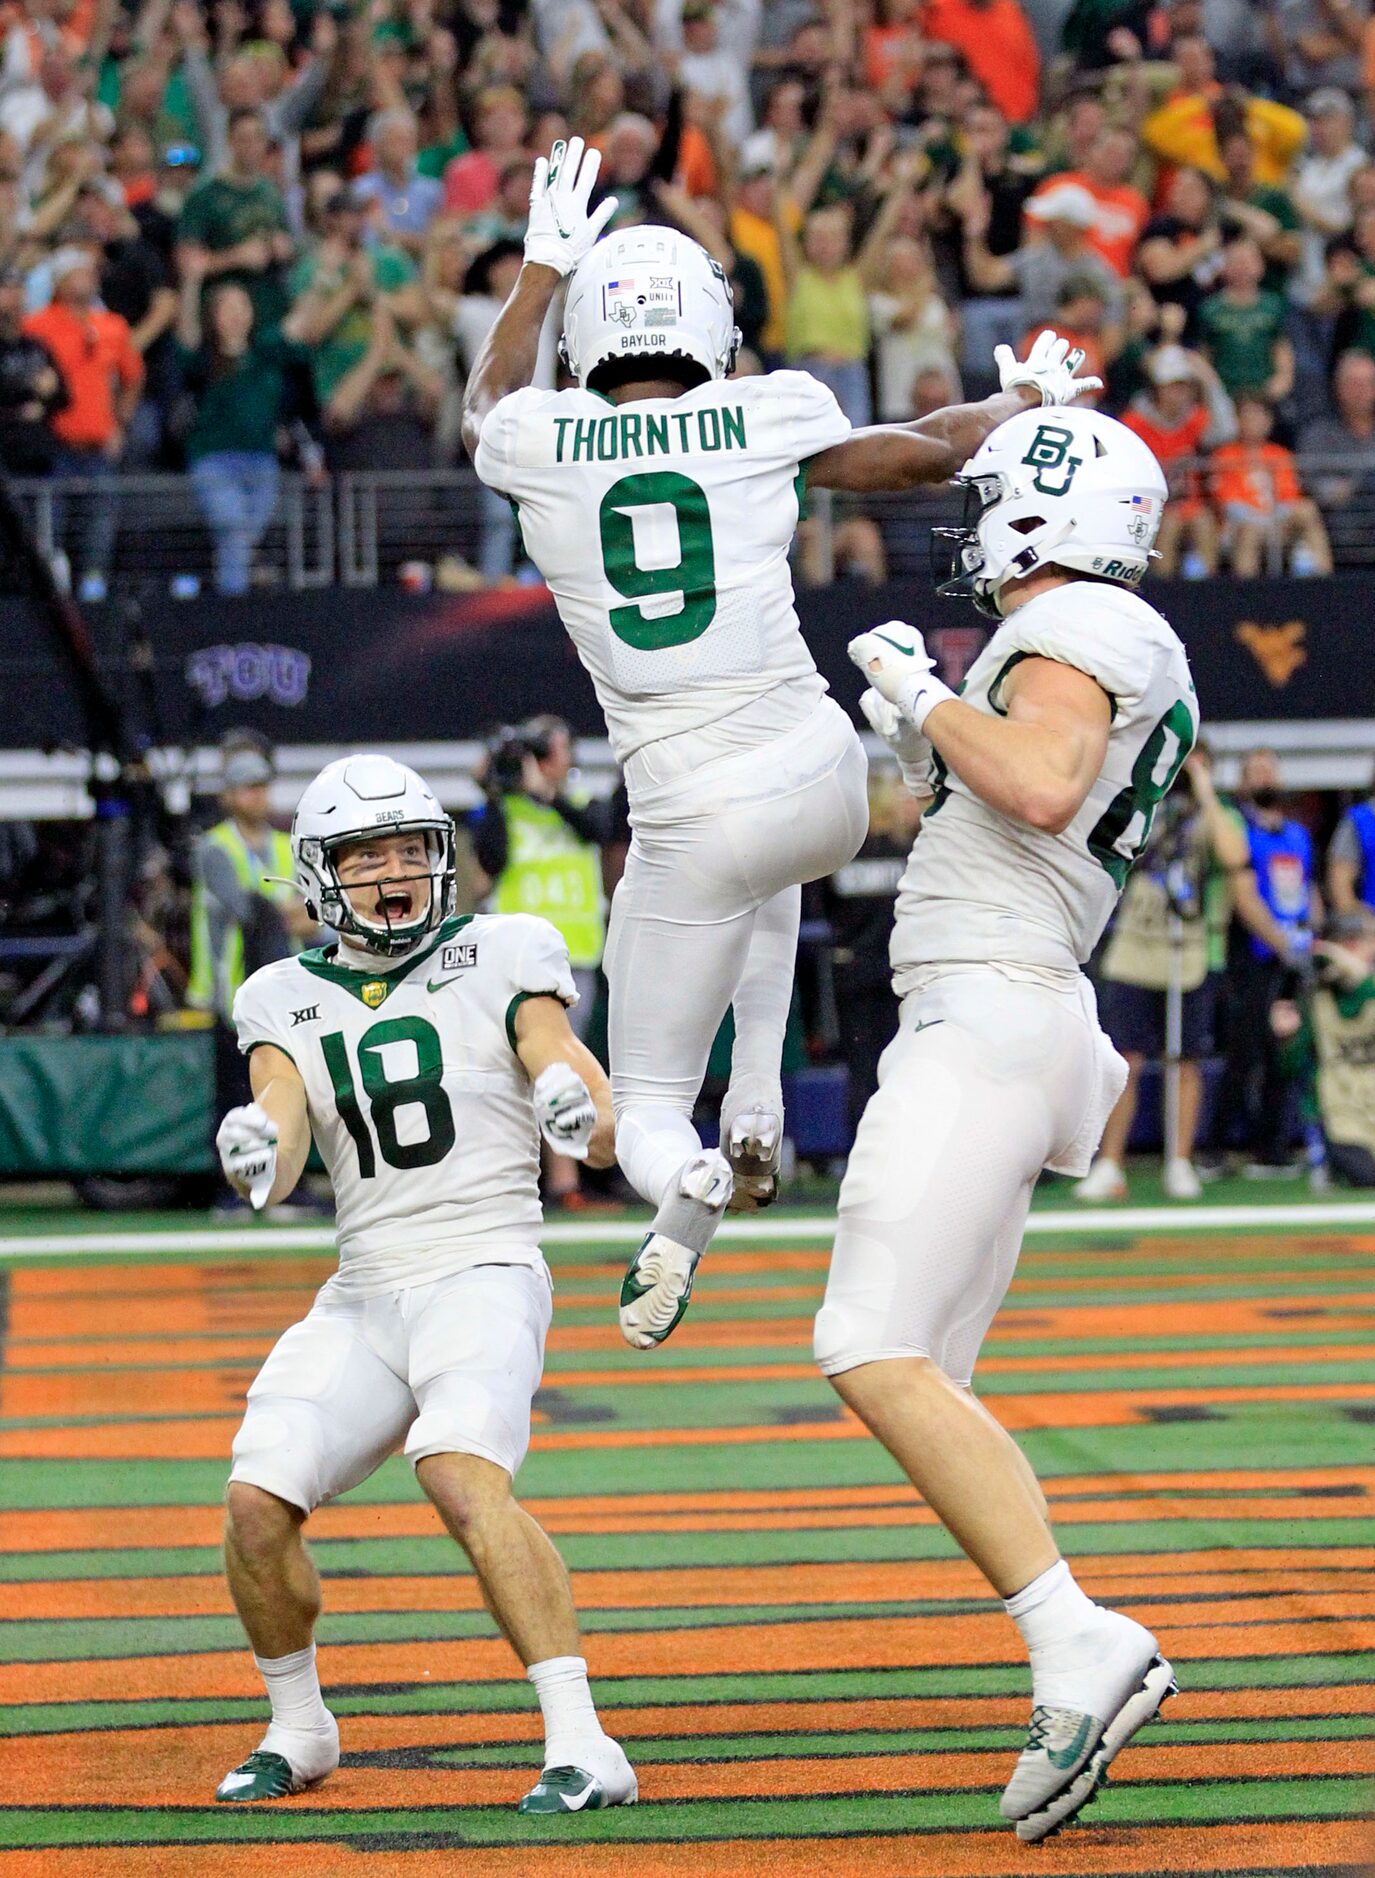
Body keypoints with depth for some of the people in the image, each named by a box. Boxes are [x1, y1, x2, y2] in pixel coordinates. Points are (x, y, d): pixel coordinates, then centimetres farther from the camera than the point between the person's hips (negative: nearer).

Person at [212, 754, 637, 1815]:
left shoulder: (500, 961, 1)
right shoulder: (289, 1003, 10)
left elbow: (606, 1135, -6)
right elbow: (277, 1171, -2)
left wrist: (579, 1110, -31)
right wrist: (254, 1159, -27)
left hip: (483, 1277, -4)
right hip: (363, 1298, 4)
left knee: (464, 1481, -30)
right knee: (257, 1506, -10)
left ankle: (582, 1748, -32)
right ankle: (298, 1730, 17)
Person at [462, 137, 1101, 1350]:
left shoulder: (537, 444, -1)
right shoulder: (764, 419, -3)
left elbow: (487, 409, 26)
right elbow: (930, 453, 13)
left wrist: (543, 268, 37)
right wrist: (1027, 397, 33)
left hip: (694, 819, -1)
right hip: (824, 779, 1)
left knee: (647, 1112, 12)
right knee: (770, 871, 41)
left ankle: (683, 1198, -25)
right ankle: (756, 1113, 20)